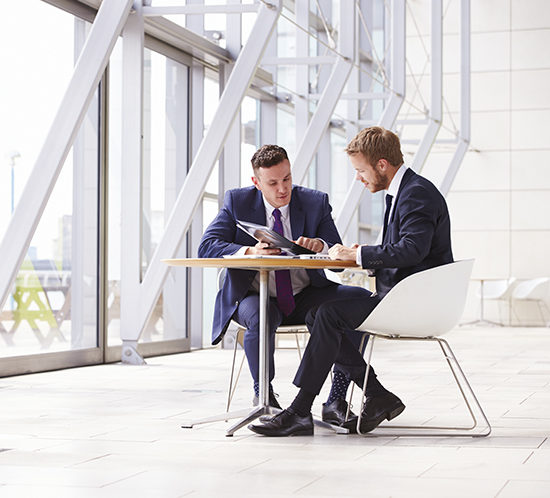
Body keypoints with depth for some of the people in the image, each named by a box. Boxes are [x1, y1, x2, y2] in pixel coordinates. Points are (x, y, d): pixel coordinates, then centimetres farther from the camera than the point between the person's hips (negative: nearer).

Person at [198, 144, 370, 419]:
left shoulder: (316, 202, 0)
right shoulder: (237, 201, -2)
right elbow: (207, 247, -12)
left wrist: (319, 245, -28)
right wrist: (250, 251, -30)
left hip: (305, 296, 2)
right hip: (255, 296, -2)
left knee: (364, 300, -21)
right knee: (259, 318, -39)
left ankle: (336, 399, -18)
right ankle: (263, 396, -10)